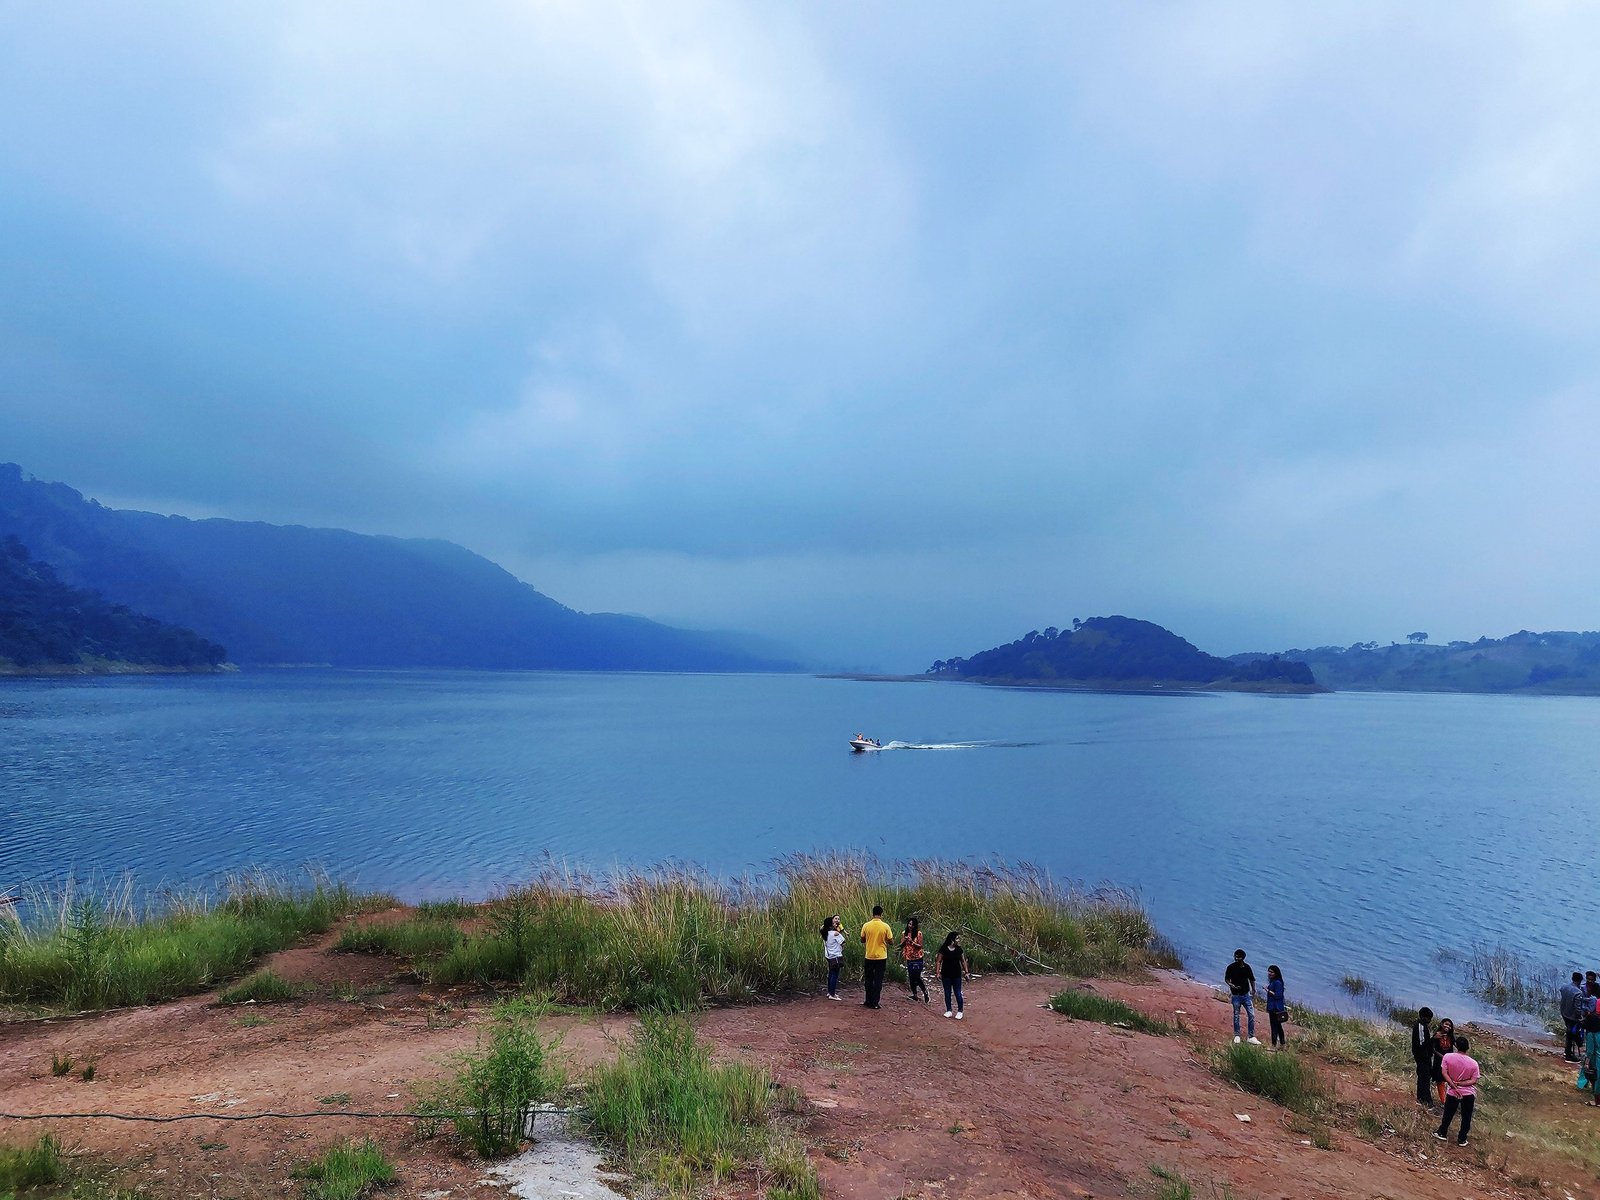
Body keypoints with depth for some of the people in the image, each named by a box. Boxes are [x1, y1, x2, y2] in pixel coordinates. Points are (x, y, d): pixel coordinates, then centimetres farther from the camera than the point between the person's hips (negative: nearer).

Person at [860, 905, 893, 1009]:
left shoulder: (866, 926, -6)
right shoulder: (885, 926, -11)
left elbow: (862, 940, 5)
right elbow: (891, 941, -5)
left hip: (869, 957, 1)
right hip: (881, 957, -1)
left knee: (869, 980, 14)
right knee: (878, 981, 6)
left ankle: (869, 1001, 19)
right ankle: (874, 1003, 7)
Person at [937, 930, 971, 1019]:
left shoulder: (959, 949, -1)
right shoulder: (943, 949, -10)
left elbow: (963, 961, 8)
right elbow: (939, 962, -5)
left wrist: (966, 972, 5)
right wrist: (938, 973, -9)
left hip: (957, 975, 1)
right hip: (946, 975, -1)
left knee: (957, 993, 2)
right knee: (947, 993, 10)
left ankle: (960, 1011, 16)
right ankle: (948, 1010, 23)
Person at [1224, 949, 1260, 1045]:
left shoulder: (1247, 967, -1)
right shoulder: (1231, 967, -7)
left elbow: (1251, 979, 12)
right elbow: (1227, 979, 1)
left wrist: (1253, 991, 10)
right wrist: (1231, 985, -18)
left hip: (1246, 994, 2)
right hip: (1236, 995, -2)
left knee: (1252, 1015, -2)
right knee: (1236, 1015, 5)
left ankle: (1252, 1037, 6)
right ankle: (1237, 1036, 17)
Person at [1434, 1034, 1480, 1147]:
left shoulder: (1448, 1057, -16)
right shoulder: (1473, 1063, -17)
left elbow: (1444, 1073, -17)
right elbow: (1474, 1081, -16)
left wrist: (1454, 1086, -14)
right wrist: (1460, 1083, -15)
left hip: (1452, 1092, 0)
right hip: (1468, 1094, 0)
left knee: (1448, 1114, 19)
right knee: (1466, 1117, 17)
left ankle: (1442, 1133, 32)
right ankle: (1462, 1139, 26)